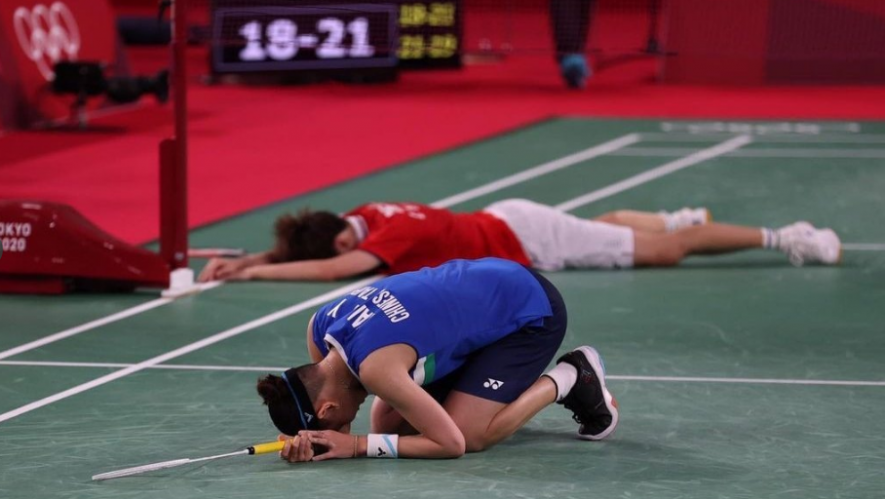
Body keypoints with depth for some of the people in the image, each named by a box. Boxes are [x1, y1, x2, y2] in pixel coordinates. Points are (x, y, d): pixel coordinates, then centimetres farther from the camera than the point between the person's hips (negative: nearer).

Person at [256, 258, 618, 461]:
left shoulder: (377, 368, -35)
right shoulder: (318, 328, -12)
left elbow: (453, 444, -29)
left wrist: (358, 445, -29)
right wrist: (308, 438, -20)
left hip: (532, 311, -9)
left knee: (467, 434, -18)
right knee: (388, 424, 4)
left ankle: (567, 379, 4)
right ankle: (520, 387, 21)